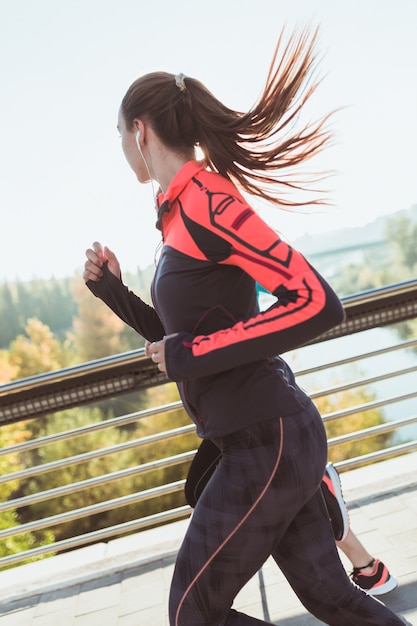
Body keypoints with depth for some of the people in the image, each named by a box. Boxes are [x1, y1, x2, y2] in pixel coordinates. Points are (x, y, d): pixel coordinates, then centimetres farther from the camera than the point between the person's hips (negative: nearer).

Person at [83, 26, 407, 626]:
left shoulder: (207, 202, -16)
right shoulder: (180, 215, 12)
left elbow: (319, 303, -22)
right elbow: (179, 340, 20)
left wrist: (196, 353, -20)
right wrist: (113, 291, 10)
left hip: (267, 443, -9)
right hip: (269, 440, 9)